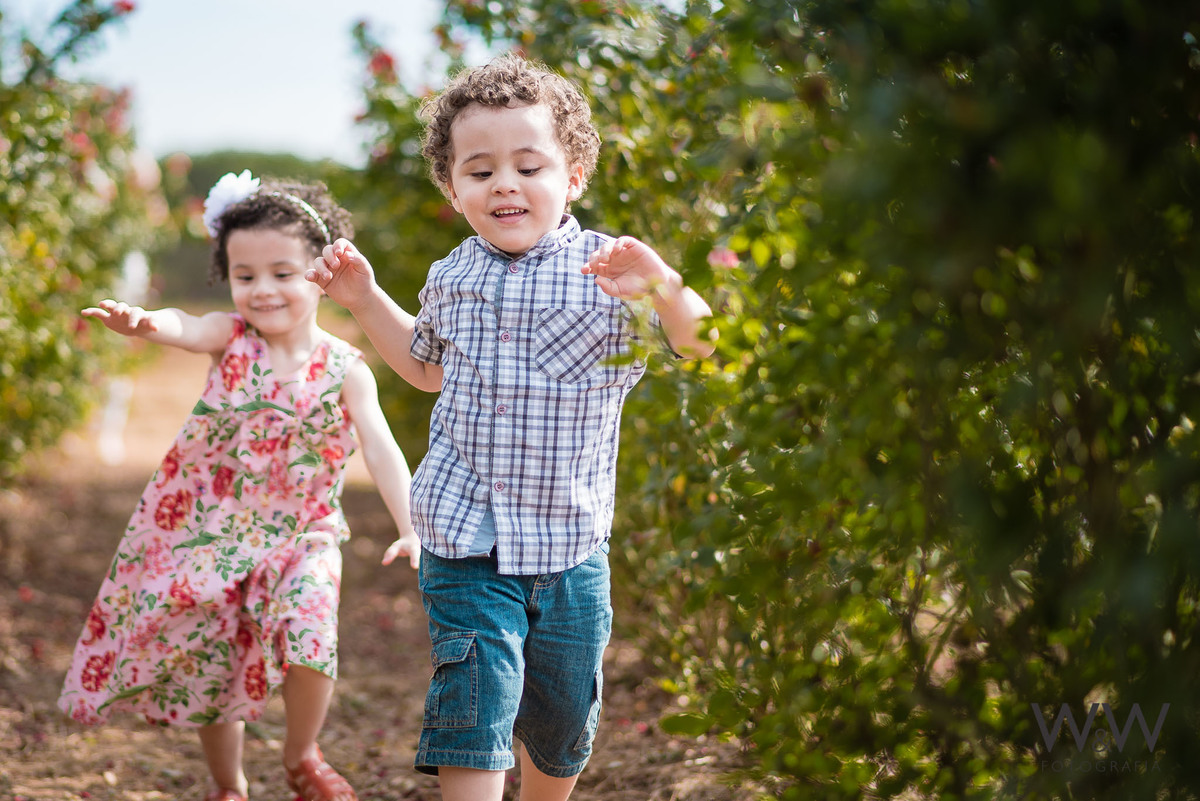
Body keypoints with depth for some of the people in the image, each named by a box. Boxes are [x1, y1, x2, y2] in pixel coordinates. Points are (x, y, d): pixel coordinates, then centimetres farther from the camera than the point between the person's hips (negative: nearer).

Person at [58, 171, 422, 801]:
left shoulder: (344, 370, -10)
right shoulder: (231, 338, -8)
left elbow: (382, 450, -15)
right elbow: (181, 327, -30)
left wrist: (410, 529, -28)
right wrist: (141, 321, -55)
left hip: (299, 535, -1)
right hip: (208, 531, 1)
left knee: (308, 635, -22)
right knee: (208, 660, 8)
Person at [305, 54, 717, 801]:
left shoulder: (607, 269, -9)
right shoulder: (452, 278, 4)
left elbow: (706, 344, -19)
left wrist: (663, 290, -38)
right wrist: (365, 298, 16)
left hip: (570, 544, -1)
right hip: (465, 541, 1)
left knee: (561, 718, 16)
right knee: (475, 695, -13)